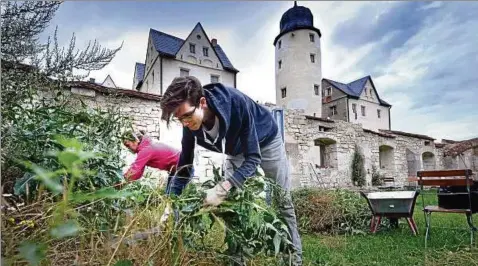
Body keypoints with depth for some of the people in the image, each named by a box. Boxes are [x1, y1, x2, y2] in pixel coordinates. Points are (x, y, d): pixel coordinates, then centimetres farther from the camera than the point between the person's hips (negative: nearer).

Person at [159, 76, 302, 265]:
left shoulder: (237, 102, -41)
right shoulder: (190, 123, -25)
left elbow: (253, 157, -38)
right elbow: (184, 166, -14)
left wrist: (222, 188, -48)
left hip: (265, 140, -4)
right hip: (236, 149, 4)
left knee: (282, 200, 3)